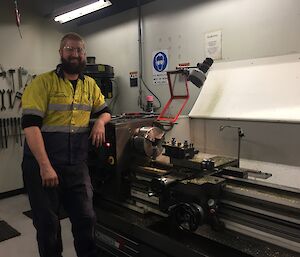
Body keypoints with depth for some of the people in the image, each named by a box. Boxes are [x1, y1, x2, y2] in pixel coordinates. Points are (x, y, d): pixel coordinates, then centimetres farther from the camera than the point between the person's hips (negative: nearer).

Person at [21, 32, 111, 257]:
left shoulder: (90, 85, 9)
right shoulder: (43, 82, -7)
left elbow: (105, 111, 21)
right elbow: (30, 124, -15)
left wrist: (100, 122, -5)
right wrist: (45, 166, -22)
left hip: (77, 165, 4)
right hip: (42, 165, -3)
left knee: (86, 218, 9)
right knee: (47, 223, 10)